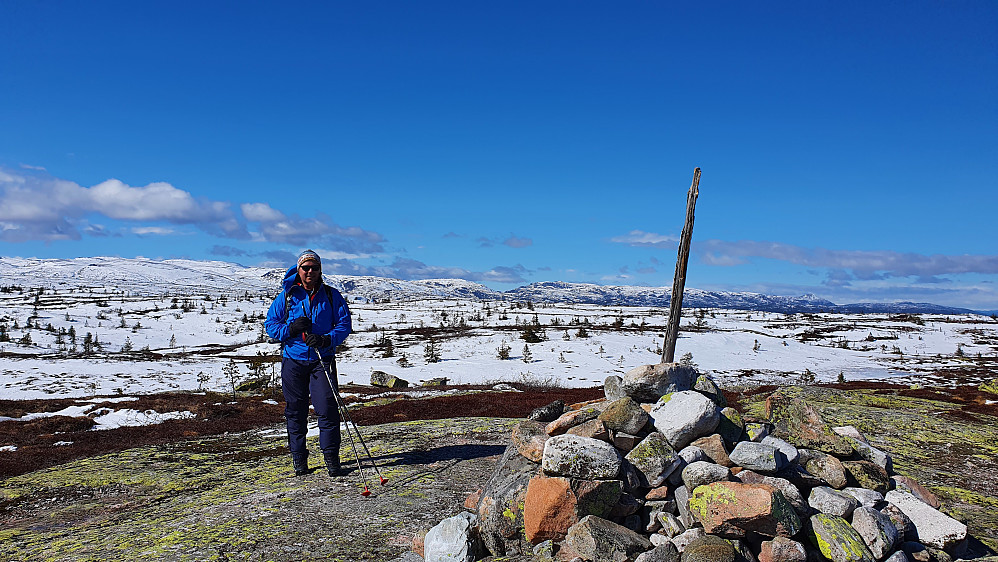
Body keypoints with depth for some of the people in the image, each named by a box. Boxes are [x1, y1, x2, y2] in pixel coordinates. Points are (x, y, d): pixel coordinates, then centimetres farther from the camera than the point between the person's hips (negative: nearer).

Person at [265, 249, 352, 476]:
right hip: (293, 361, 1)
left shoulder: (331, 295, 3)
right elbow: (270, 324, 7)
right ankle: (298, 457, 23)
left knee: (327, 410, -7)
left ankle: (331, 456, 6)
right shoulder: (286, 296, 5)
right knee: (295, 412, 8)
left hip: (323, 360, -1)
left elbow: (344, 324, 1)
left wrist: (326, 340, -16)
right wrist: (291, 328, -12)